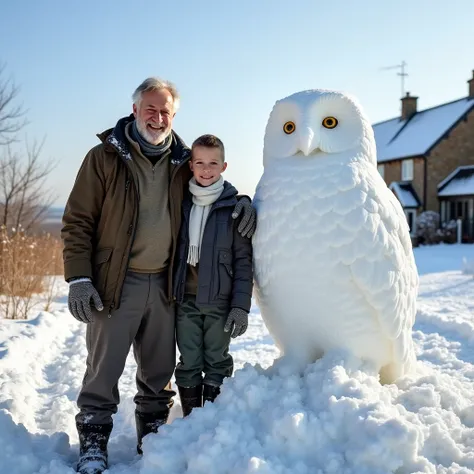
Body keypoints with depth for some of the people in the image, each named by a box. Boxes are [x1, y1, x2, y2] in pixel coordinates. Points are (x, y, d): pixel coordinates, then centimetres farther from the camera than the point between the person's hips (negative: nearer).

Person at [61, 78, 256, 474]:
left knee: (159, 370, 15)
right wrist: (78, 278, -12)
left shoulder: (183, 162, 6)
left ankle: (153, 437, 31)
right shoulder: (104, 157, -4)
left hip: (164, 284, 4)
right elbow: (77, 222, -5)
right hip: (115, 283, -4)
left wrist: (241, 200, -1)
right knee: (104, 369, 2)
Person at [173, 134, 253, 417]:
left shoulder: (234, 206, -4)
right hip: (186, 300, 3)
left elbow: (244, 260, -4)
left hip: (219, 301, -3)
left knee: (217, 365, 7)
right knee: (188, 366, 9)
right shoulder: (181, 202, 5)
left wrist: (241, 306, -9)